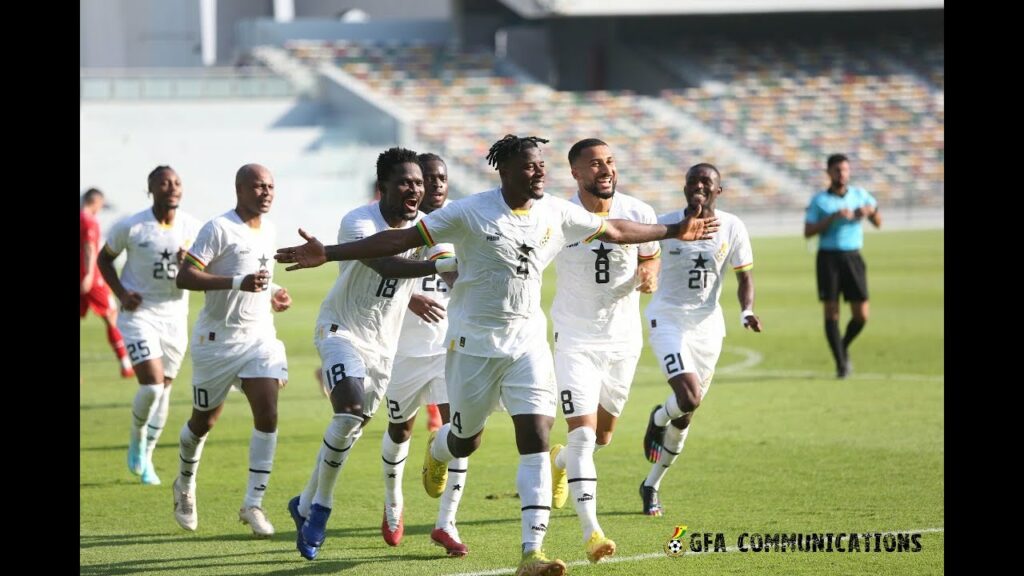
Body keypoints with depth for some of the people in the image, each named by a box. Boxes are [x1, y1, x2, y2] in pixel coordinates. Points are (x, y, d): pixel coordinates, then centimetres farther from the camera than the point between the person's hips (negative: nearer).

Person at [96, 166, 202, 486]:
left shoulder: (191, 227, -2)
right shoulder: (130, 227, -12)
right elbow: (104, 259, 4)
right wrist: (121, 293, -11)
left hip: (174, 316, 4)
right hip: (139, 314, -4)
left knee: (163, 389, 9)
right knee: (152, 385, -17)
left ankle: (146, 457, 25)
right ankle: (137, 440, 12)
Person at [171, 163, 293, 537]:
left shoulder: (268, 230, 10)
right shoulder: (219, 229, -15)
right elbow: (184, 277, -23)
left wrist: (273, 296, 8)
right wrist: (238, 282, -31)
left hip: (259, 335, 5)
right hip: (218, 338, -5)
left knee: (268, 414, -12)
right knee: (204, 421, 10)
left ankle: (253, 504, -7)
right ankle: (185, 485, 37)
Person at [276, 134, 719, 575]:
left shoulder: (557, 213, 0)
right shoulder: (470, 213, -13)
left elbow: (615, 231, 16)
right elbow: (401, 240, -15)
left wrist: (674, 232, 22)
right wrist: (327, 254, -21)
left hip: (528, 341, 3)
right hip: (475, 341, -3)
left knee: (536, 439, -11)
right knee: (465, 441, 11)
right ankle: (437, 451, 52)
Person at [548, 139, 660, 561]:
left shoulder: (638, 213, -7)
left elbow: (650, 255, 11)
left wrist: (650, 273, -11)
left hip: (623, 340, 3)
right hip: (575, 341, -3)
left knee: (602, 437, 17)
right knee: (583, 434, -15)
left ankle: (561, 461, 50)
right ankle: (591, 530, -17)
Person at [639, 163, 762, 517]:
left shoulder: (731, 228, -3)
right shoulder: (665, 224, -8)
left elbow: (744, 276, 5)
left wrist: (746, 311, -13)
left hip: (707, 325, 3)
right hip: (668, 319, -3)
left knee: (685, 417, 10)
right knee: (688, 399, -24)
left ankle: (651, 485, 29)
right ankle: (658, 419, 14)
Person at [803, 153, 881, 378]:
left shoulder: (860, 195, 9)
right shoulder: (819, 200, 2)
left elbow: (878, 223, 14)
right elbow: (808, 232, -5)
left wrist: (871, 210, -8)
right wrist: (833, 217, -16)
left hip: (852, 257, 2)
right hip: (828, 257, -2)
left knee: (861, 315, -3)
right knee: (831, 311, -6)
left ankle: (844, 347, 24)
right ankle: (840, 363, 2)